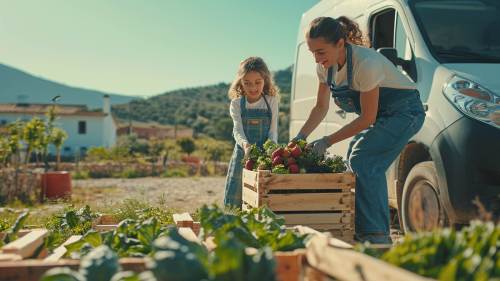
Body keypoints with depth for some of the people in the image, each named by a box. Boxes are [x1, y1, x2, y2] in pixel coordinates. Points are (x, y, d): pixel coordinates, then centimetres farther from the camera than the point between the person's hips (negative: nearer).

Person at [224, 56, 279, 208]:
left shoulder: (271, 102, 3)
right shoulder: (237, 104, 1)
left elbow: (273, 129, 1)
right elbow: (237, 129, -9)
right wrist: (245, 144, -30)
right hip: (243, 152, 0)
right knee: (236, 200, 1)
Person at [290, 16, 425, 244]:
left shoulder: (366, 63, -33)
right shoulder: (325, 66, -9)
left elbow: (367, 118, -26)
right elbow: (321, 107, 2)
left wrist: (327, 141, -25)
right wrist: (300, 136, -11)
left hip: (405, 112, -8)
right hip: (378, 114, 8)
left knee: (363, 161, -21)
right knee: (353, 163, 0)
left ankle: (377, 234, -16)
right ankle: (360, 231, 11)